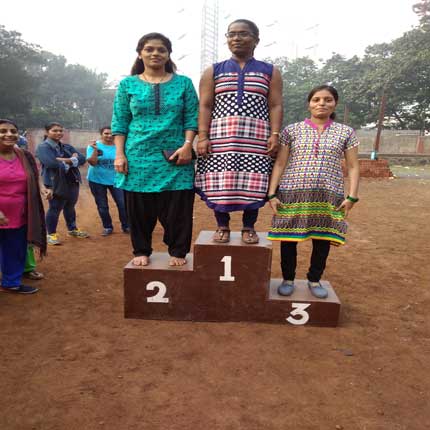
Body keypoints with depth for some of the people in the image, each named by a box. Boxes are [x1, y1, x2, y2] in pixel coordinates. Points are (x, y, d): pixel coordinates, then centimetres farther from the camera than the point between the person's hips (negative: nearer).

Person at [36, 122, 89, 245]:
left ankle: (72, 229, 33)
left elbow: (82, 159, -1)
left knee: (70, 207, 17)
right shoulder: (43, 147, -5)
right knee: (55, 209, 1)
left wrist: (65, 160, -15)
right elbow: (51, 163, -23)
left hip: (72, 182, 6)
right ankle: (51, 234, 15)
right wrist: (71, 161, -11)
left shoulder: (67, 147, 13)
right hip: (56, 184, -6)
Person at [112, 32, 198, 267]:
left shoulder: (183, 83, 8)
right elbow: (119, 123, 6)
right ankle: (141, 251, 21)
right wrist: (119, 154, -3)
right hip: (138, 157, 1)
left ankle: (177, 252, 16)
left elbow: (192, 118, 4)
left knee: (177, 210, 1)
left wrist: (187, 145, -11)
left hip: (174, 158, 0)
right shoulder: (128, 84, 9)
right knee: (139, 209, 6)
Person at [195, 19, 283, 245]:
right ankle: (222, 226, 13)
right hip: (220, 136, 1)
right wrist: (202, 137, -7)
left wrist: (275, 135, -9)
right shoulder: (213, 71, 13)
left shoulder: (270, 72, 12)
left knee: (253, 184, -2)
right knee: (219, 184, -1)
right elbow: (205, 106, 5)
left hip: (255, 137, 0)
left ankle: (249, 227, 13)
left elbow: (275, 106, 4)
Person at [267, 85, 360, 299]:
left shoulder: (346, 132, 8)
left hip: (329, 195, 1)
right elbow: (279, 164, 3)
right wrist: (272, 193, -4)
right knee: (289, 239, 4)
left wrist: (352, 196, -3)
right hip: (292, 194, -1)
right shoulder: (292, 130, 5)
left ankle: (314, 280, 28)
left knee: (322, 239, 7)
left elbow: (353, 167, 8)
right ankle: (288, 279, 24)